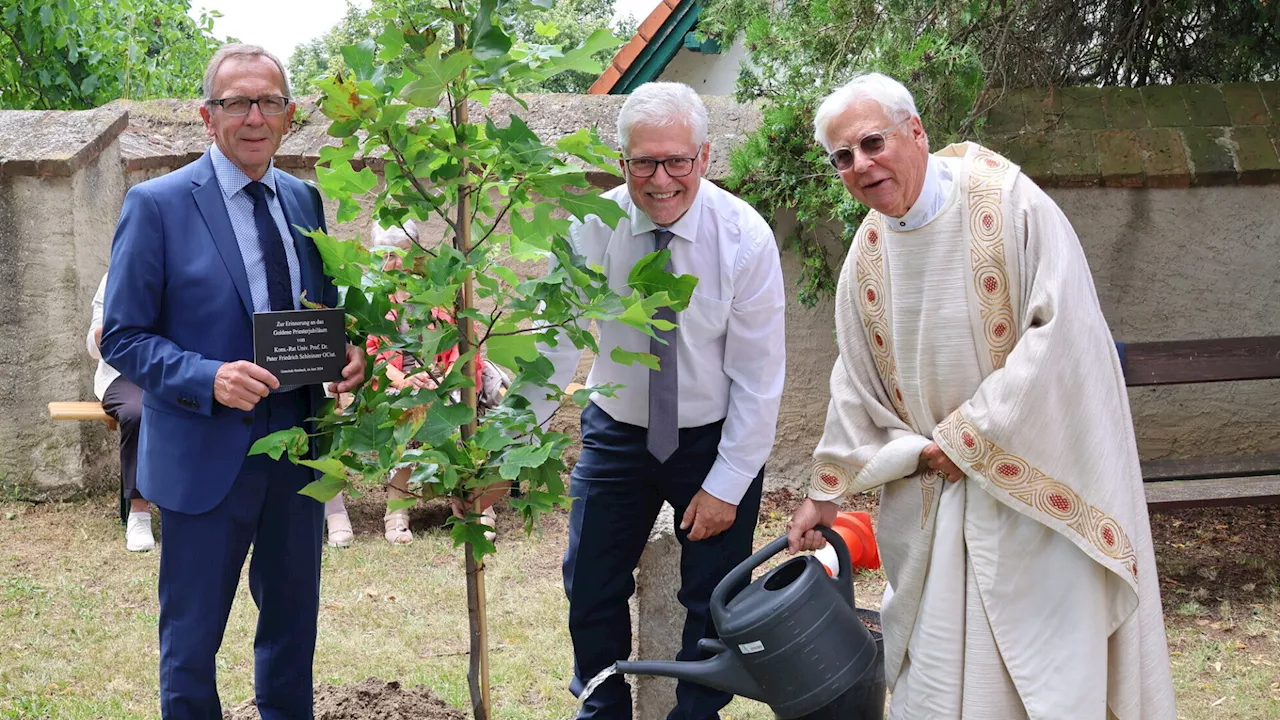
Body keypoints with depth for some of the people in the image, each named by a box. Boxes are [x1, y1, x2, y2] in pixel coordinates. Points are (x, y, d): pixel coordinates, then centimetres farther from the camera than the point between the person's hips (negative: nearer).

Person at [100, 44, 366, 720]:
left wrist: (346, 355, -5)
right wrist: (209, 379, -25)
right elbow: (122, 337, -9)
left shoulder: (303, 200, 8)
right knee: (191, 640, 7)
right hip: (205, 456, -5)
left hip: (297, 451, 5)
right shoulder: (156, 204, -9)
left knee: (293, 623, 18)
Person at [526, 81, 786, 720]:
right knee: (591, 592, 6)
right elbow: (554, 341, -17)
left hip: (717, 437, -1)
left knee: (714, 600, 4)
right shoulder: (592, 228, -15)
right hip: (617, 432, 2)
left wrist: (727, 484, -15)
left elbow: (759, 375, -15)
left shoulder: (745, 237, -19)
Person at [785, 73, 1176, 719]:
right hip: (932, 491, 5)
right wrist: (827, 491, 12)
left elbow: (1061, 332, -19)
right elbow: (857, 382, 12)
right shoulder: (868, 253, 4)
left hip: (1033, 481, -5)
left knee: (1044, 665, 0)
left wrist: (965, 436, -14)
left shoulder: (1007, 201, -15)